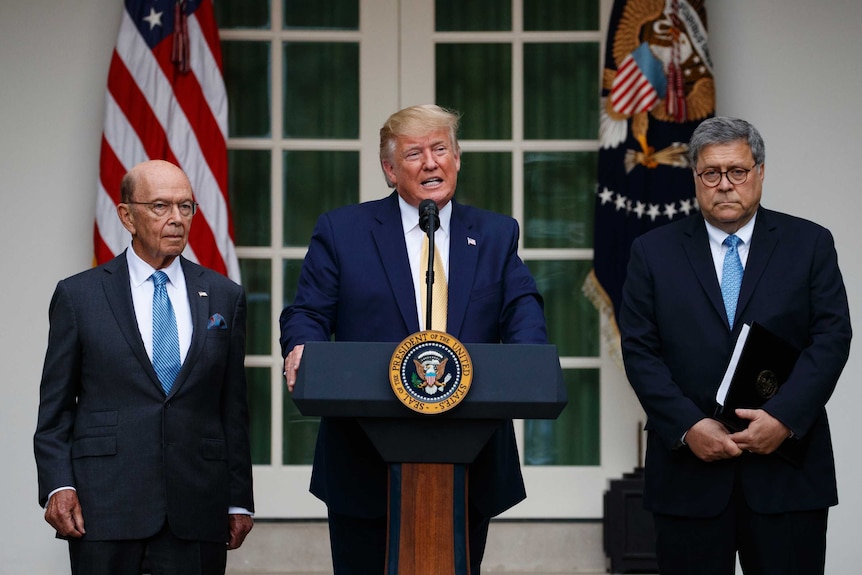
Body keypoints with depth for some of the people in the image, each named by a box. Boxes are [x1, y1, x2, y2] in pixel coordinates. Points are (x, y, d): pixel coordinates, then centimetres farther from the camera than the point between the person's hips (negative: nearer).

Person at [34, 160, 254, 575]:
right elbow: (55, 408, 5)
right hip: (104, 506, -2)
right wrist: (57, 486, -8)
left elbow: (233, 409, 11)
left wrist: (239, 501, 8)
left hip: (197, 511, 2)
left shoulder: (225, 297, 11)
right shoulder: (79, 295, 5)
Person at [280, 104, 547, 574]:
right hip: (365, 464, -2)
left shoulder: (495, 235, 13)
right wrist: (302, 350, -22)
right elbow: (308, 313, 2)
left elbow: (523, 311, 1)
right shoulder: (341, 231, 7)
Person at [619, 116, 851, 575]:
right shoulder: (653, 252, 7)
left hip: (786, 471, 0)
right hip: (689, 470, 0)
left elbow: (831, 337, -1)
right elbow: (640, 351, 1)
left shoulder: (809, 244, 6)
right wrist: (688, 427, -11)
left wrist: (784, 417, -14)